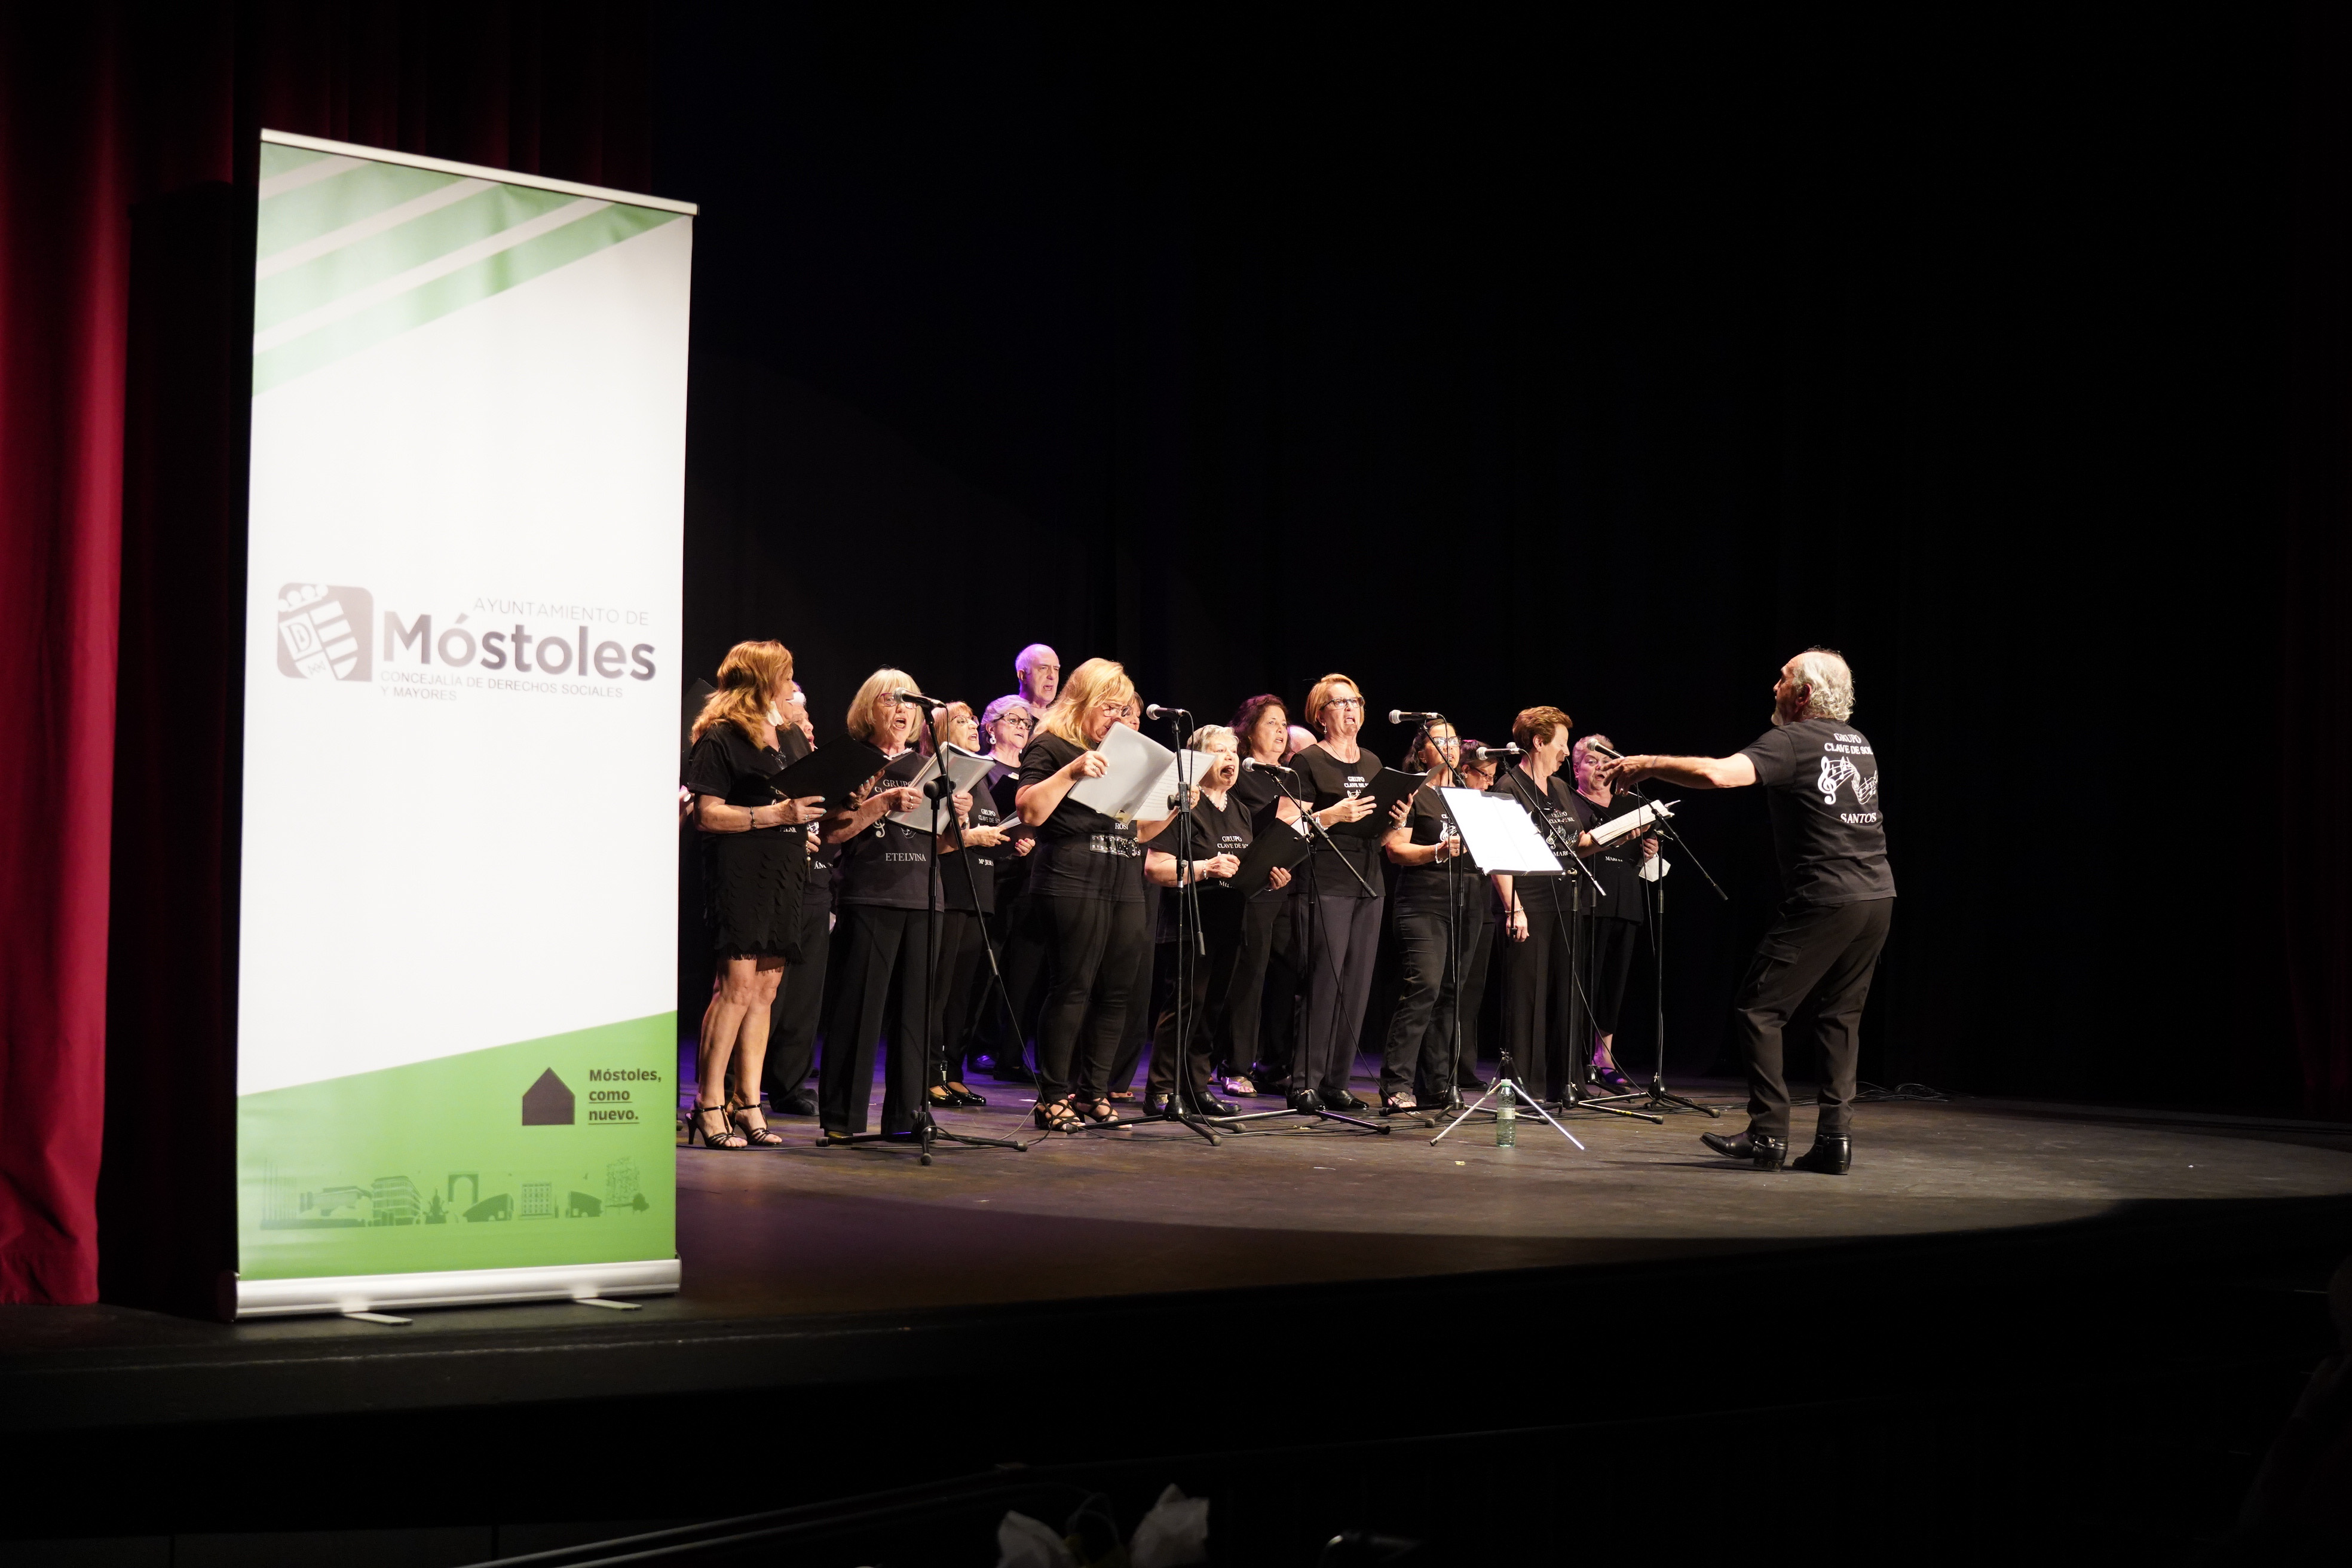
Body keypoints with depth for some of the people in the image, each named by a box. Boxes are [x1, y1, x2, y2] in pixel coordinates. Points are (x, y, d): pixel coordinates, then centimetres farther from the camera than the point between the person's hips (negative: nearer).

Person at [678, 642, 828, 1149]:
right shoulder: (720, 738, -5)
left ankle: (750, 1106, 9)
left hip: (781, 875, 8)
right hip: (739, 874, -8)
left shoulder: (783, 737, 21)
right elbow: (707, 814, -13)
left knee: (765, 990, 6)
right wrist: (773, 814, -19)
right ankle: (709, 1105, -7)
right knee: (738, 986, -12)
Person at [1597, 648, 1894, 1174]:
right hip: (1878, 896, 8)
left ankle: (1768, 1134, -5)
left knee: (1758, 1010, 0)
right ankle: (1835, 1138, 4)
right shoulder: (1858, 742, 16)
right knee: (1839, 1015, 12)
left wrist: (1648, 765, -12)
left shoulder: (1792, 742, -9)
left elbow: (1718, 774, -25)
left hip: (1825, 901, -8)